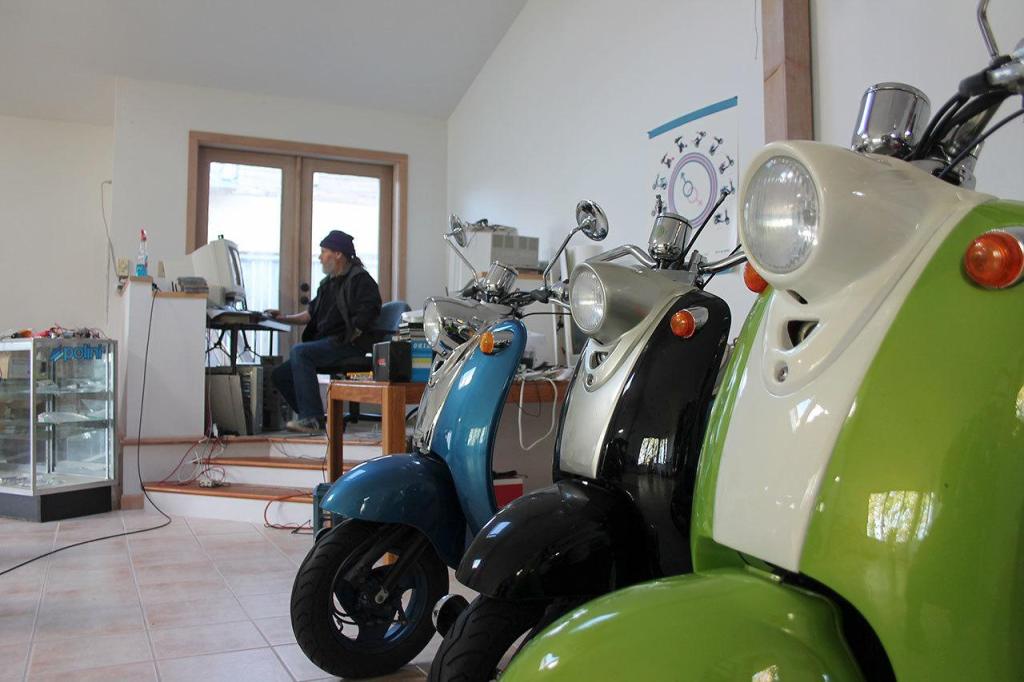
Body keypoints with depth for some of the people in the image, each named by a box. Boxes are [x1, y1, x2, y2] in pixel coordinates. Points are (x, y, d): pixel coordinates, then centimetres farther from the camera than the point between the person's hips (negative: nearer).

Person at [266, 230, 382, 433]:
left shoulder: (359, 279, -6)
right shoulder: (329, 282, 22)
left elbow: (366, 314, -20)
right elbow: (312, 314, 28)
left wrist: (347, 340, -21)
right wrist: (284, 318, 17)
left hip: (349, 346, -9)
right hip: (325, 344, 9)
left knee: (299, 351, -29)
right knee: (281, 374, 1)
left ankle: (312, 418, -27)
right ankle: (312, 418, 6)